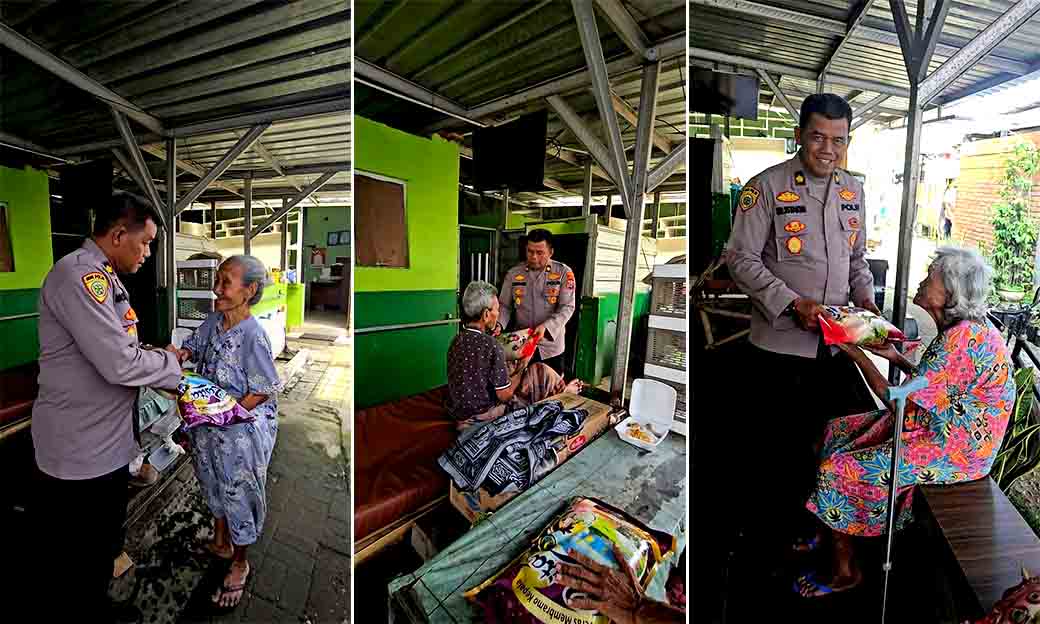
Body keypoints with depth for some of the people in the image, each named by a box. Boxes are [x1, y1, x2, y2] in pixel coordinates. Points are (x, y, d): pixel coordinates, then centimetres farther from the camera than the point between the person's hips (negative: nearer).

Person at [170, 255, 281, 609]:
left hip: (241, 433, -8)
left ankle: (240, 564, 34)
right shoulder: (213, 321, -4)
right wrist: (179, 355, -9)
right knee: (215, 486, 26)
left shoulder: (253, 336, -27)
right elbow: (192, 347, 13)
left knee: (239, 495, 10)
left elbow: (265, 391, -22)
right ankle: (220, 543, 51)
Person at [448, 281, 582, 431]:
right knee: (540, 370, 5)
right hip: (485, 415, -7)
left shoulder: (456, 341, -2)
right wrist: (521, 367, -3)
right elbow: (505, 395, -19)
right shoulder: (491, 345, -25)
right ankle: (564, 392, 31)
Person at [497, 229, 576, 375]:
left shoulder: (564, 272, -5)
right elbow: (504, 306, 5)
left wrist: (546, 327, -25)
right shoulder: (514, 273, 2)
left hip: (551, 346, -1)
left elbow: (567, 307, -11)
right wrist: (499, 324, -15)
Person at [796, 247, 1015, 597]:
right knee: (836, 431, 10)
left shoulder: (962, 338, -28)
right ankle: (829, 534, 23)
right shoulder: (965, 327, 3)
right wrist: (894, 357, 5)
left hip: (954, 450, -10)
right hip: (942, 425, 10)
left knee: (839, 468, -14)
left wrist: (856, 352, -19)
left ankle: (844, 571, 9)